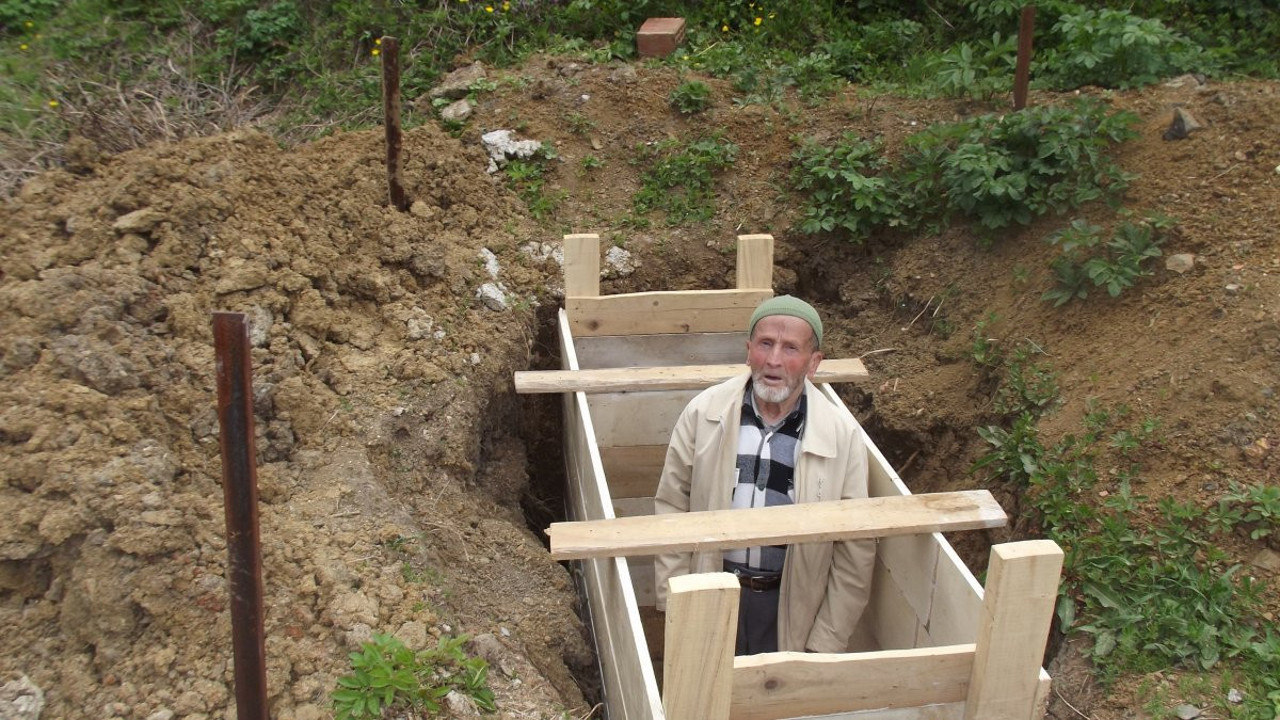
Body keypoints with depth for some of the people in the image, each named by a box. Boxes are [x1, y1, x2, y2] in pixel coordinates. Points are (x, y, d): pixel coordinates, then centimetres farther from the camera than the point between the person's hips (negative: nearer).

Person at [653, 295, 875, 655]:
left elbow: (855, 550, -7)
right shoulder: (702, 413, -10)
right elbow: (671, 508, -2)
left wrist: (825, 645, -6)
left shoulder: (844, 436, -12)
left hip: (790, 601, -1)